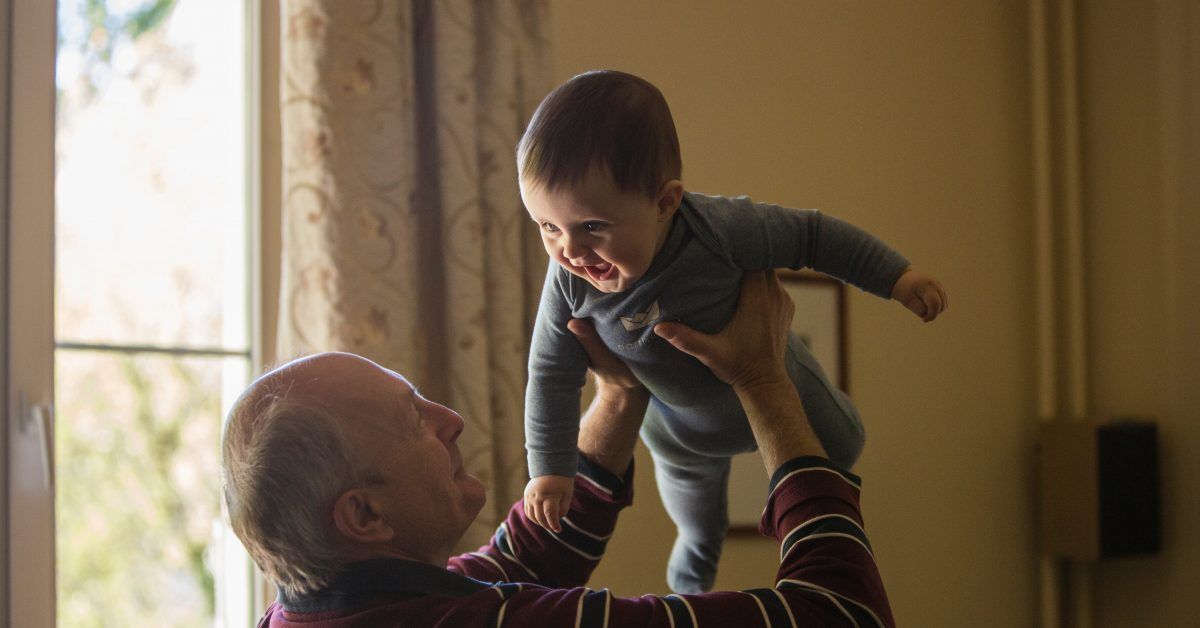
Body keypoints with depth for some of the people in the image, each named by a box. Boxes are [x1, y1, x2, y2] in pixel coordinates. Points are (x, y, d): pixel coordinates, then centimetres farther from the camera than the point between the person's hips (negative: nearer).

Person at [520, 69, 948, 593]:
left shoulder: (719, 230, -45)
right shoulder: (570, 281, -35)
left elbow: (810, 235, -28)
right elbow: (553, 374, -20)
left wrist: (896, 276, -23)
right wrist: (549, 467, -17)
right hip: (676, 421, 3)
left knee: (839, 448, 25)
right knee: (689, 485, 33)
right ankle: (699, 548, 68)